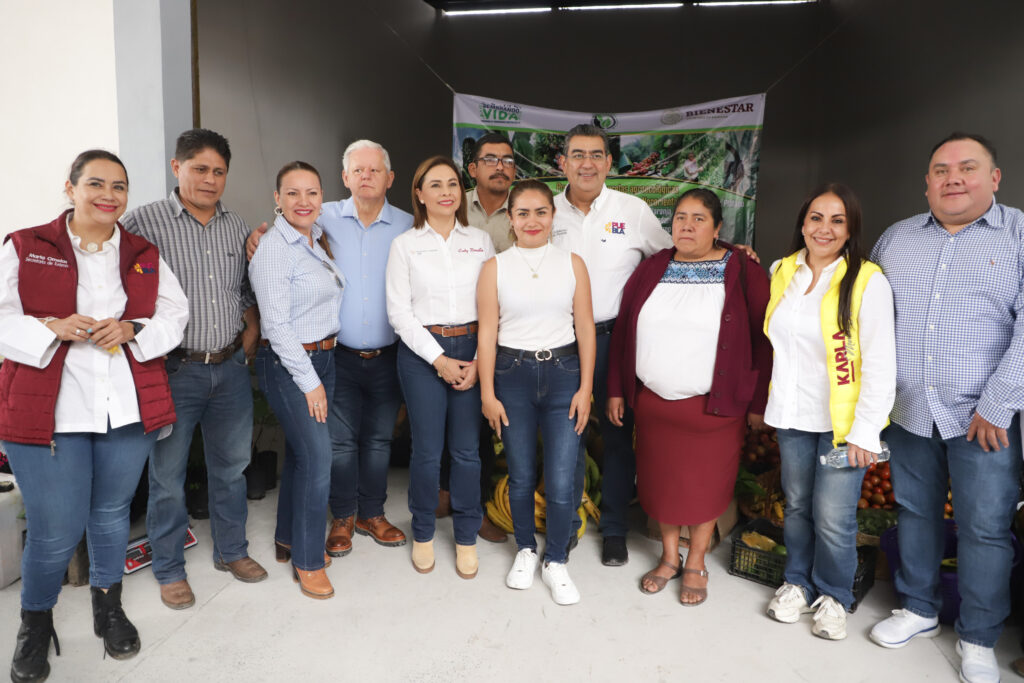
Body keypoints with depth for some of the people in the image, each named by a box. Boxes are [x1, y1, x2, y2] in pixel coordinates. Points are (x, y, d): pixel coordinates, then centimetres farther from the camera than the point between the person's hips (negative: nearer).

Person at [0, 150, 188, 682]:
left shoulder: (145, 256, 10)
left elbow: (175, 314, 9)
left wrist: (129, 330, -9)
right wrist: (54, 328, -18)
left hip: (129, 411, 3)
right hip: (48, 412, -3)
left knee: (111, 514, 16)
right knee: (55, 530, 0)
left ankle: (108, 609, 38)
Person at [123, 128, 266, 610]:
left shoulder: (236, 226, 9)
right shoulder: (144, 221, -8)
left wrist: (251, 331, 7)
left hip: (231, 367, 5)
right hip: (173, 369, -4)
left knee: (231, 465, 16)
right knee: (167, 475, 8)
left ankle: (231, 551, 35)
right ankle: (169, 571, 27)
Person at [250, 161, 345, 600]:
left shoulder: (316, 240, 9)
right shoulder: (273, 249, -16)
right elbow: (277, 325, -18)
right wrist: (309, 380, -15)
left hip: (323, 358, 8)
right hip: (288, 366, -8)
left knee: (301, 452, 16)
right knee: (318, 457, -8)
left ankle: (289, 535, 34)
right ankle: (307, 562, 7)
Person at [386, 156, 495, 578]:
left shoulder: (481, 241, 8)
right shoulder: (405, 244, 3)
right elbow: (399, 311, -3)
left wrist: (479, 360, -5)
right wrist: (439, 360, -9)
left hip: (472, 351, 2)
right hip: (422, 352, -1)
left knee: (467, 449, 5)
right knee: (426, 450, 3)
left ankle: (466, 537, 23)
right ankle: (423, 534, 25)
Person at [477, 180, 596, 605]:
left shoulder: (572, 263, 3)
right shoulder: (495, 267, 1)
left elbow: (585, 328, 3)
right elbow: (487, 333, -1)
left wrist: (585, 387, -2)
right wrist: (488, 394, -3)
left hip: (563, 373, 0)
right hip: (512, 376, 0)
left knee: (561, 482, -1)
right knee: (521, 477, 11)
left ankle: (556, 562, 23)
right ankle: (525, 549, 37)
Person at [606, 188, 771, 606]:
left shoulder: (742, 273, -5)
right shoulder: (651, 269, 5)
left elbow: (762, 340, -6)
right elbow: (623, 331, 8)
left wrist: (758, 402, -8)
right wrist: (616, 390, 6)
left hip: (714, 405, -3)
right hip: (653, 401, 3)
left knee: (706, 485, 9)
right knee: (659, 481, 13)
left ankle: (696, 565, 30)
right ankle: (669, 557, 34)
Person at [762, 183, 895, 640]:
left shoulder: (867, 282, -10)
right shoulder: (782, 272, 5)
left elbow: (880, 364, -11)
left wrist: (865, 431, -13)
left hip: (843, 421, -4)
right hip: (792, 415, 4)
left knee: (833, 516, 0)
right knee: (797, 506, 15)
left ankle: (833, 596, 24)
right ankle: (798, 583, 35)